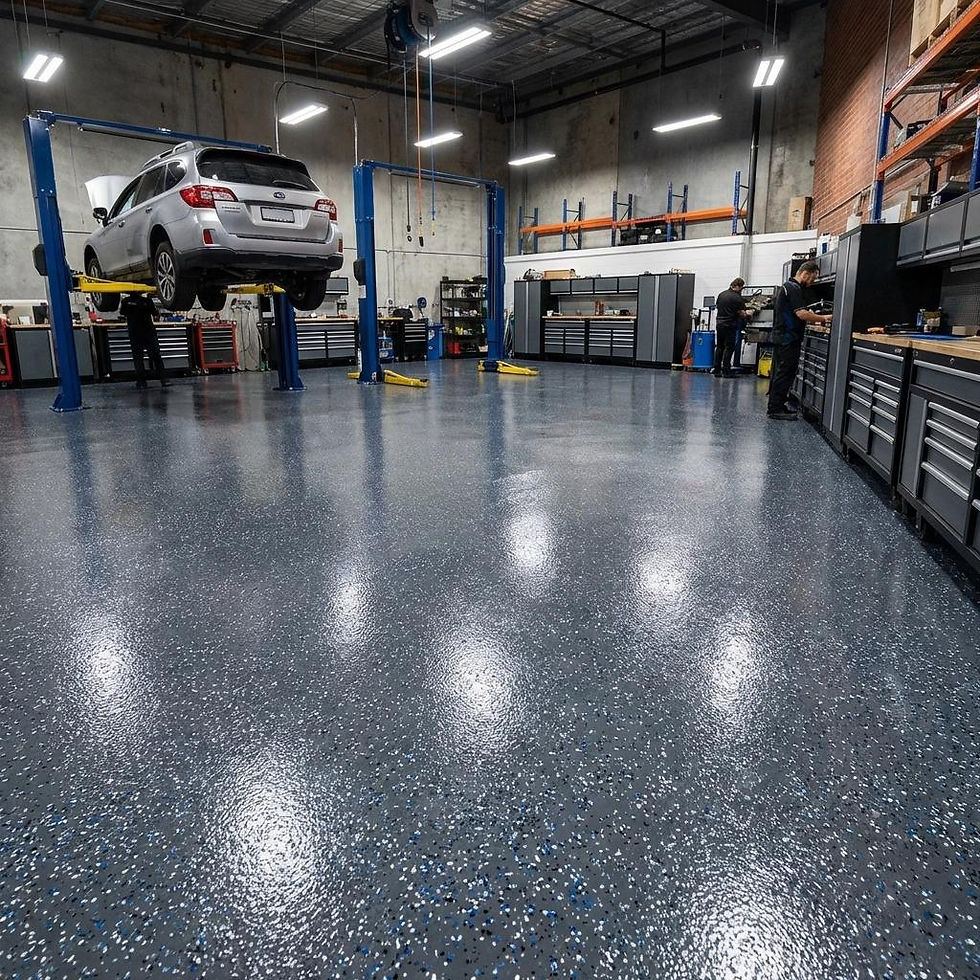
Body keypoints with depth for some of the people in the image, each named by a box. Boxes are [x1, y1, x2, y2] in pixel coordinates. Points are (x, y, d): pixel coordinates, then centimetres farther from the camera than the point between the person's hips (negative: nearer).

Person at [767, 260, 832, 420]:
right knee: (785, 373, -7)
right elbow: (802, 313, -24)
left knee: (779, 373, 13)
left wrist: (811, 318, 15)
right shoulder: (794, 289, -15)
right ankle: (775, 409, -5)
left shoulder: (786, 286, 18)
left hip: (780, 336, 11)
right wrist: (824, 319, -17)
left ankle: (775, 406, 19)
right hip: (788, 339, -11)